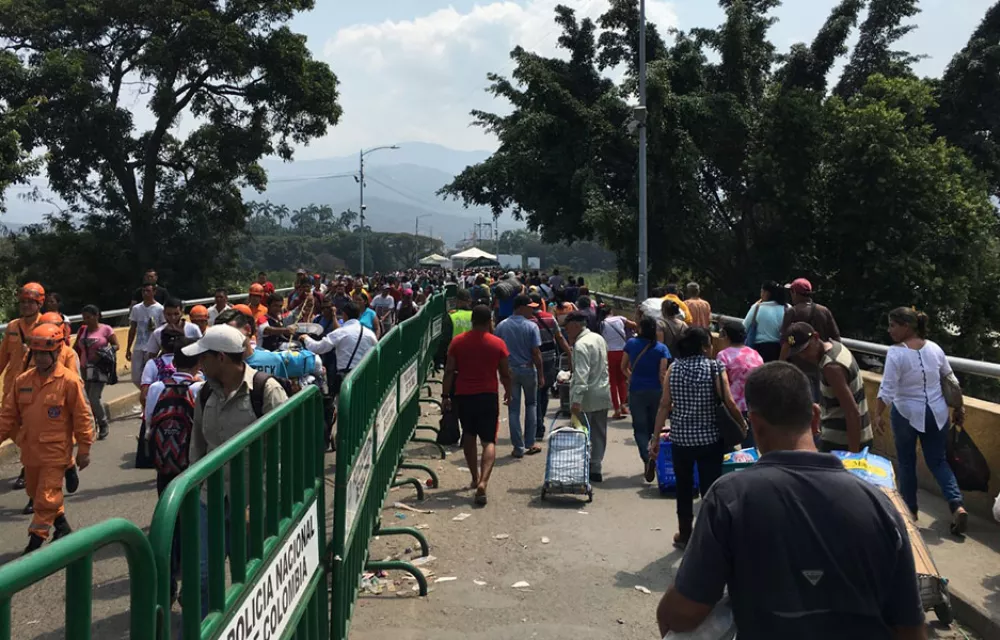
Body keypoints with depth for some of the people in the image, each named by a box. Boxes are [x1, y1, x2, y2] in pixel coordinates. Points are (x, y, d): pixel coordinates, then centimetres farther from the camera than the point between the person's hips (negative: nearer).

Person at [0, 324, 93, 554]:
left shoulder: (69, 381, -13)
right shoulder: (22, 381, 3)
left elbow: (82, 417, -9)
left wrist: (84, 449, -7)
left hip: (55, 451, -7)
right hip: (30, 450, 7)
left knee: (46, 498, -4)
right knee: (36, 494, 20)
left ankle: (36, 540, 7)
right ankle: (62, 525, 39)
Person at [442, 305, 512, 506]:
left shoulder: (458, 342, -1)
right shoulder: (498, 344, -4)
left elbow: (449, 371, -2)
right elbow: (505, 373, 2)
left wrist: (445, 395, 4)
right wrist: (508, 393, 17)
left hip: (463, 396, 2)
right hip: (488, 396, -2)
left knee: (469, 437, 20)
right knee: (489, 441, -2)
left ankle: (475, 478, 30)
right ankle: (483, 482, -20)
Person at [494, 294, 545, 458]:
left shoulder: (501, 326, 0)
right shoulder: (531, 326, -10)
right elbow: (536, 353, -11)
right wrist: (541, 375, -3)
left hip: (509, 371, 2)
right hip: (528, 370, -2)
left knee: (513, 409, 6)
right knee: (531, 405, 16)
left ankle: (518, 447, 7)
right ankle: (530, 444, 14)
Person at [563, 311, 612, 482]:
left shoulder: (581, 345, -17)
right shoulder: (598, 338, 10)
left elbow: (581, 375, -25)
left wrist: (576, 399, -29)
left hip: (587, 397, -8)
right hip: (603, 394, 9)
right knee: (599, 434, 12)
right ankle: (596, 470, 17)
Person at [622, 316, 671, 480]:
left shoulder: (631, 343, -2)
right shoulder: (661, 348, -5)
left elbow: (624, 367, 9)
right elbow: (662, 374, -10)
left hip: (636, 391, 0)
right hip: (656, 391, 0)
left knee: (640, 428, 2)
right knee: (655, 426, 16)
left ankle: (647, 457, -20)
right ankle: (655, 456, 12)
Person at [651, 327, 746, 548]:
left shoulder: (673, 368, -1)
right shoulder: (715, 368, -9)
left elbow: (664, 405, -2)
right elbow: (729, 403, -11)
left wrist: (656, 438, 3)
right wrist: (742, 423, 7)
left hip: (680, 439, 3)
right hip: (709, 439, -3)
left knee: (684, 489, 16)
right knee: (710, 489, 5)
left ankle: (685, 536, 27)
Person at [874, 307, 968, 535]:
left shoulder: (896, 353, -17)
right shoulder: (934, 348, 0)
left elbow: (887, 389, -21)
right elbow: (951, 380, 10)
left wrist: (878, 414, -12)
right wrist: (959, 408, 20)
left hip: (907, 414, -4)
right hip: (937, 413, 5)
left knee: (906, 461, 13)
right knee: (938, 461, 13)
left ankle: (910, 509, 22)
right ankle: (957, 505, -5)